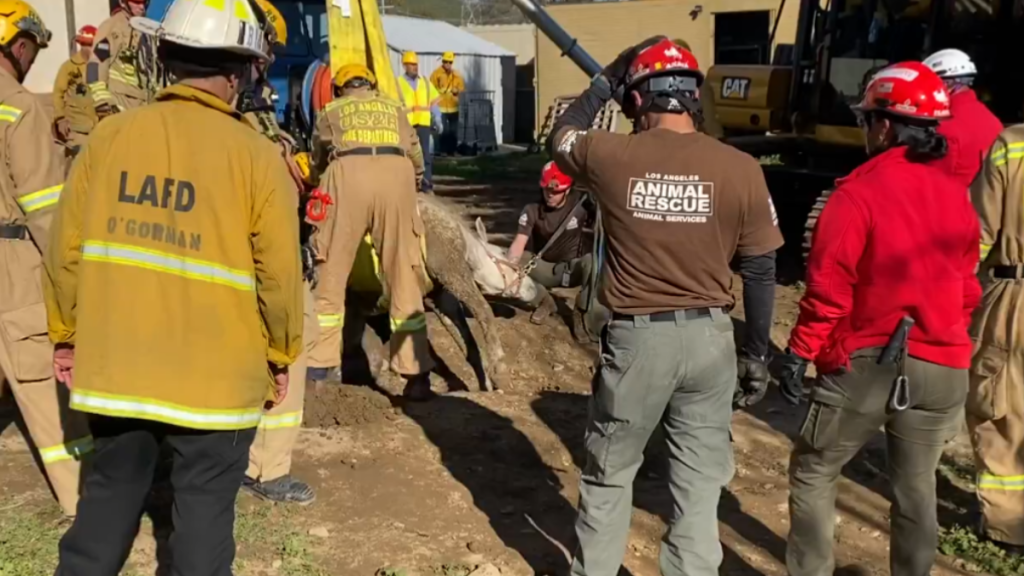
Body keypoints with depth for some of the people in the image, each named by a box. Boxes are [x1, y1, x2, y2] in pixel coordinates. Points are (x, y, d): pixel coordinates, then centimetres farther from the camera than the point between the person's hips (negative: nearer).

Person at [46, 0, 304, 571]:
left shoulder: (109, 135, -1)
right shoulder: (257, 156, -11)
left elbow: (66, 251, 3)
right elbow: (280, 276, -10)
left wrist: (67, 335, 17)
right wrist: (280, 356, 6)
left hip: (115, 363, 4)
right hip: (216, 375, -3)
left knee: (111, 493, 21)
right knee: (205, 503, 12)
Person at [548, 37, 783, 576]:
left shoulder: (610, 155, -9)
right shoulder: (741, 169, -7)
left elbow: (559, 138, 16)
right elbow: (761, 273, -1)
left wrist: (606, 78, 21)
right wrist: (756, 355, 10)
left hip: (635, 337, 0)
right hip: (709, 338, 1)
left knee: (609, 473, 18)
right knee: (699, 481, 14)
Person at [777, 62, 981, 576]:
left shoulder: (859, 192, -13)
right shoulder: (957, 197, 5)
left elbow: (828, 288, -15)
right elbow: (966, 289, 12)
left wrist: (800, 353, -8)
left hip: (865, 364, -5)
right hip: (941, 368, 5)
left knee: (812, 474, 11)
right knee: (916, 488, 17)